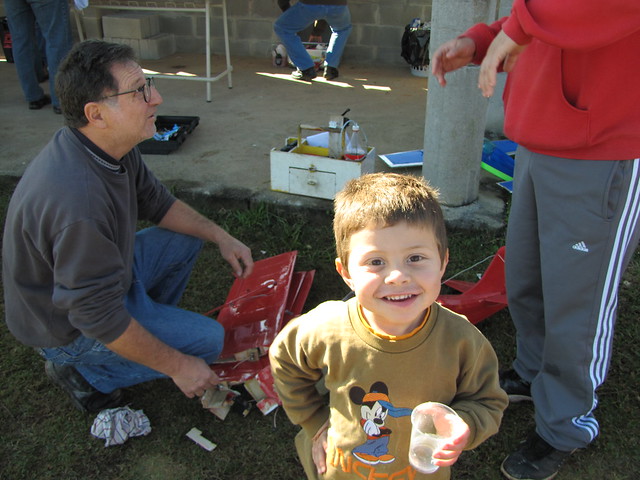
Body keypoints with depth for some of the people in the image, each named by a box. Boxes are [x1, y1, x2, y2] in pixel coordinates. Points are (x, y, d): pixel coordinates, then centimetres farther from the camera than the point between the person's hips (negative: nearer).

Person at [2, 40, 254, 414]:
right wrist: (177, 366, -23)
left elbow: (158, 202, 8)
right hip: (68, 328, -8)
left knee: (186, 239, 12)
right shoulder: (78, 200, -39)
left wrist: (220, 236, -1)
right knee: (209, 339, -12)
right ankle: (84, 372, 1)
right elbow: (97, 316, -32)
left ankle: (151, 320, 21)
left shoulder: (111, 147, -11)